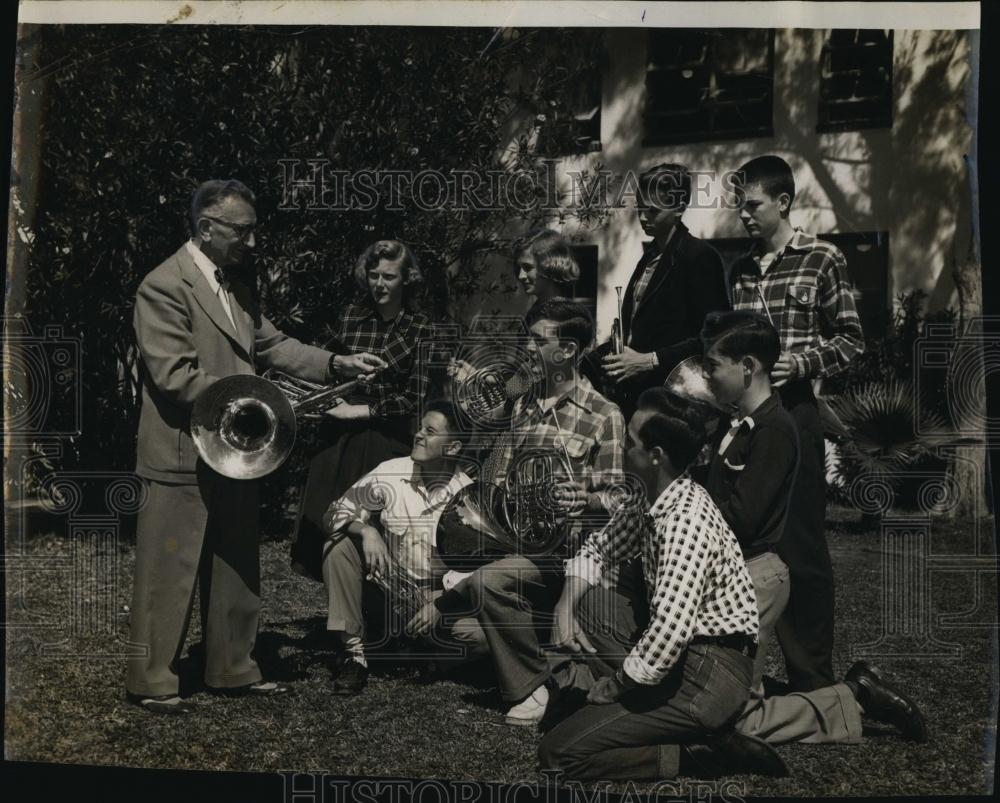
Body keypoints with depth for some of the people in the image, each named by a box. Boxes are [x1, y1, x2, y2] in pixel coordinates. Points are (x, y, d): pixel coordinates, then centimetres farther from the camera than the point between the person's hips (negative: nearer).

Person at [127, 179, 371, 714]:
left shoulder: (234, 287, 13)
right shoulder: (164, 287, -16)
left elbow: (271, 344, 12)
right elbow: (174, 375, -21)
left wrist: (334, 364, -1)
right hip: (184, 456, -9)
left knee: (236, 570, 16)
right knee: (168, 573, 1)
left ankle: (233, 669, 29)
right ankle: (151, 682, 14)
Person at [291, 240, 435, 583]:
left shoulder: (420, 329, -3)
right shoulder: (351, 316, 5)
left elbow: (416, 397, -7)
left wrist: (361, 410, -10)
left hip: (389, 443, -3)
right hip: (340, 439, 3)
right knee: (328, 531, 2)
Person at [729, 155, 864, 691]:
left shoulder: (822, 260, 0)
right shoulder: (739, 270, 15)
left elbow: (851, 340, -3)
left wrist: (800, 362, -16)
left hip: (793, 412, -5)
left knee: (801, 547, -2)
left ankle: (813, 680, 9)